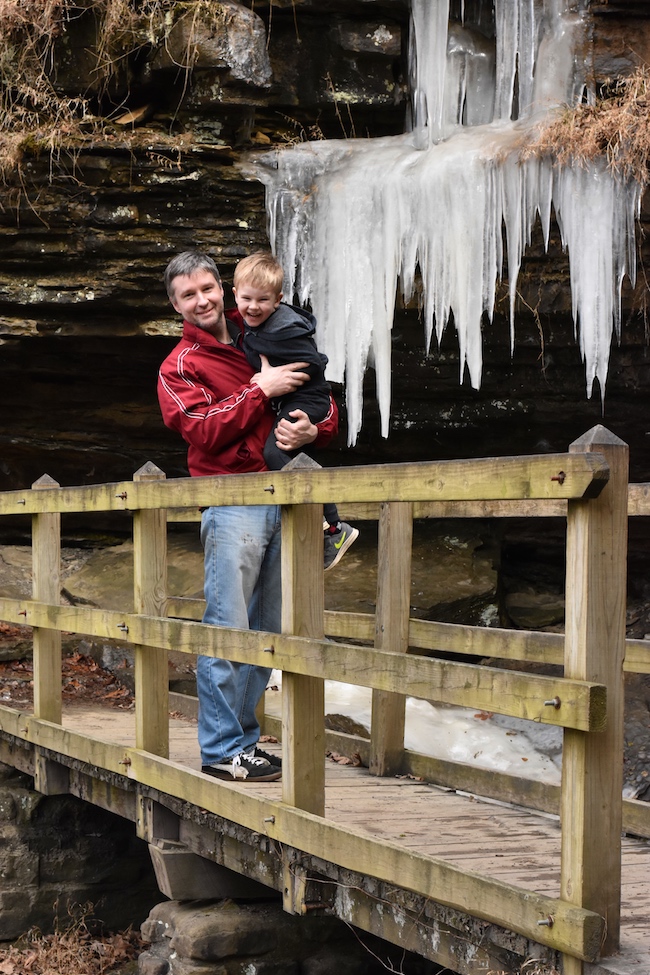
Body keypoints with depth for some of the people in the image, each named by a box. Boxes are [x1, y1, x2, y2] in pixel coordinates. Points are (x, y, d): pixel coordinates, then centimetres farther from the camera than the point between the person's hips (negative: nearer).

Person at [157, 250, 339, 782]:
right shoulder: (180, 367, 4)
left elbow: (323, 403, 16)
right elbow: (204, 430, -12)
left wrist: (313, 428, -6)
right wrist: (261, 390, -13)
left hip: (281, 498, 6)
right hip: (231, 503, -5)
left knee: (266, 629, 10)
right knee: (227, 628, -9)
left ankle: (243, 736, 19)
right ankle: (221, 748, -5)